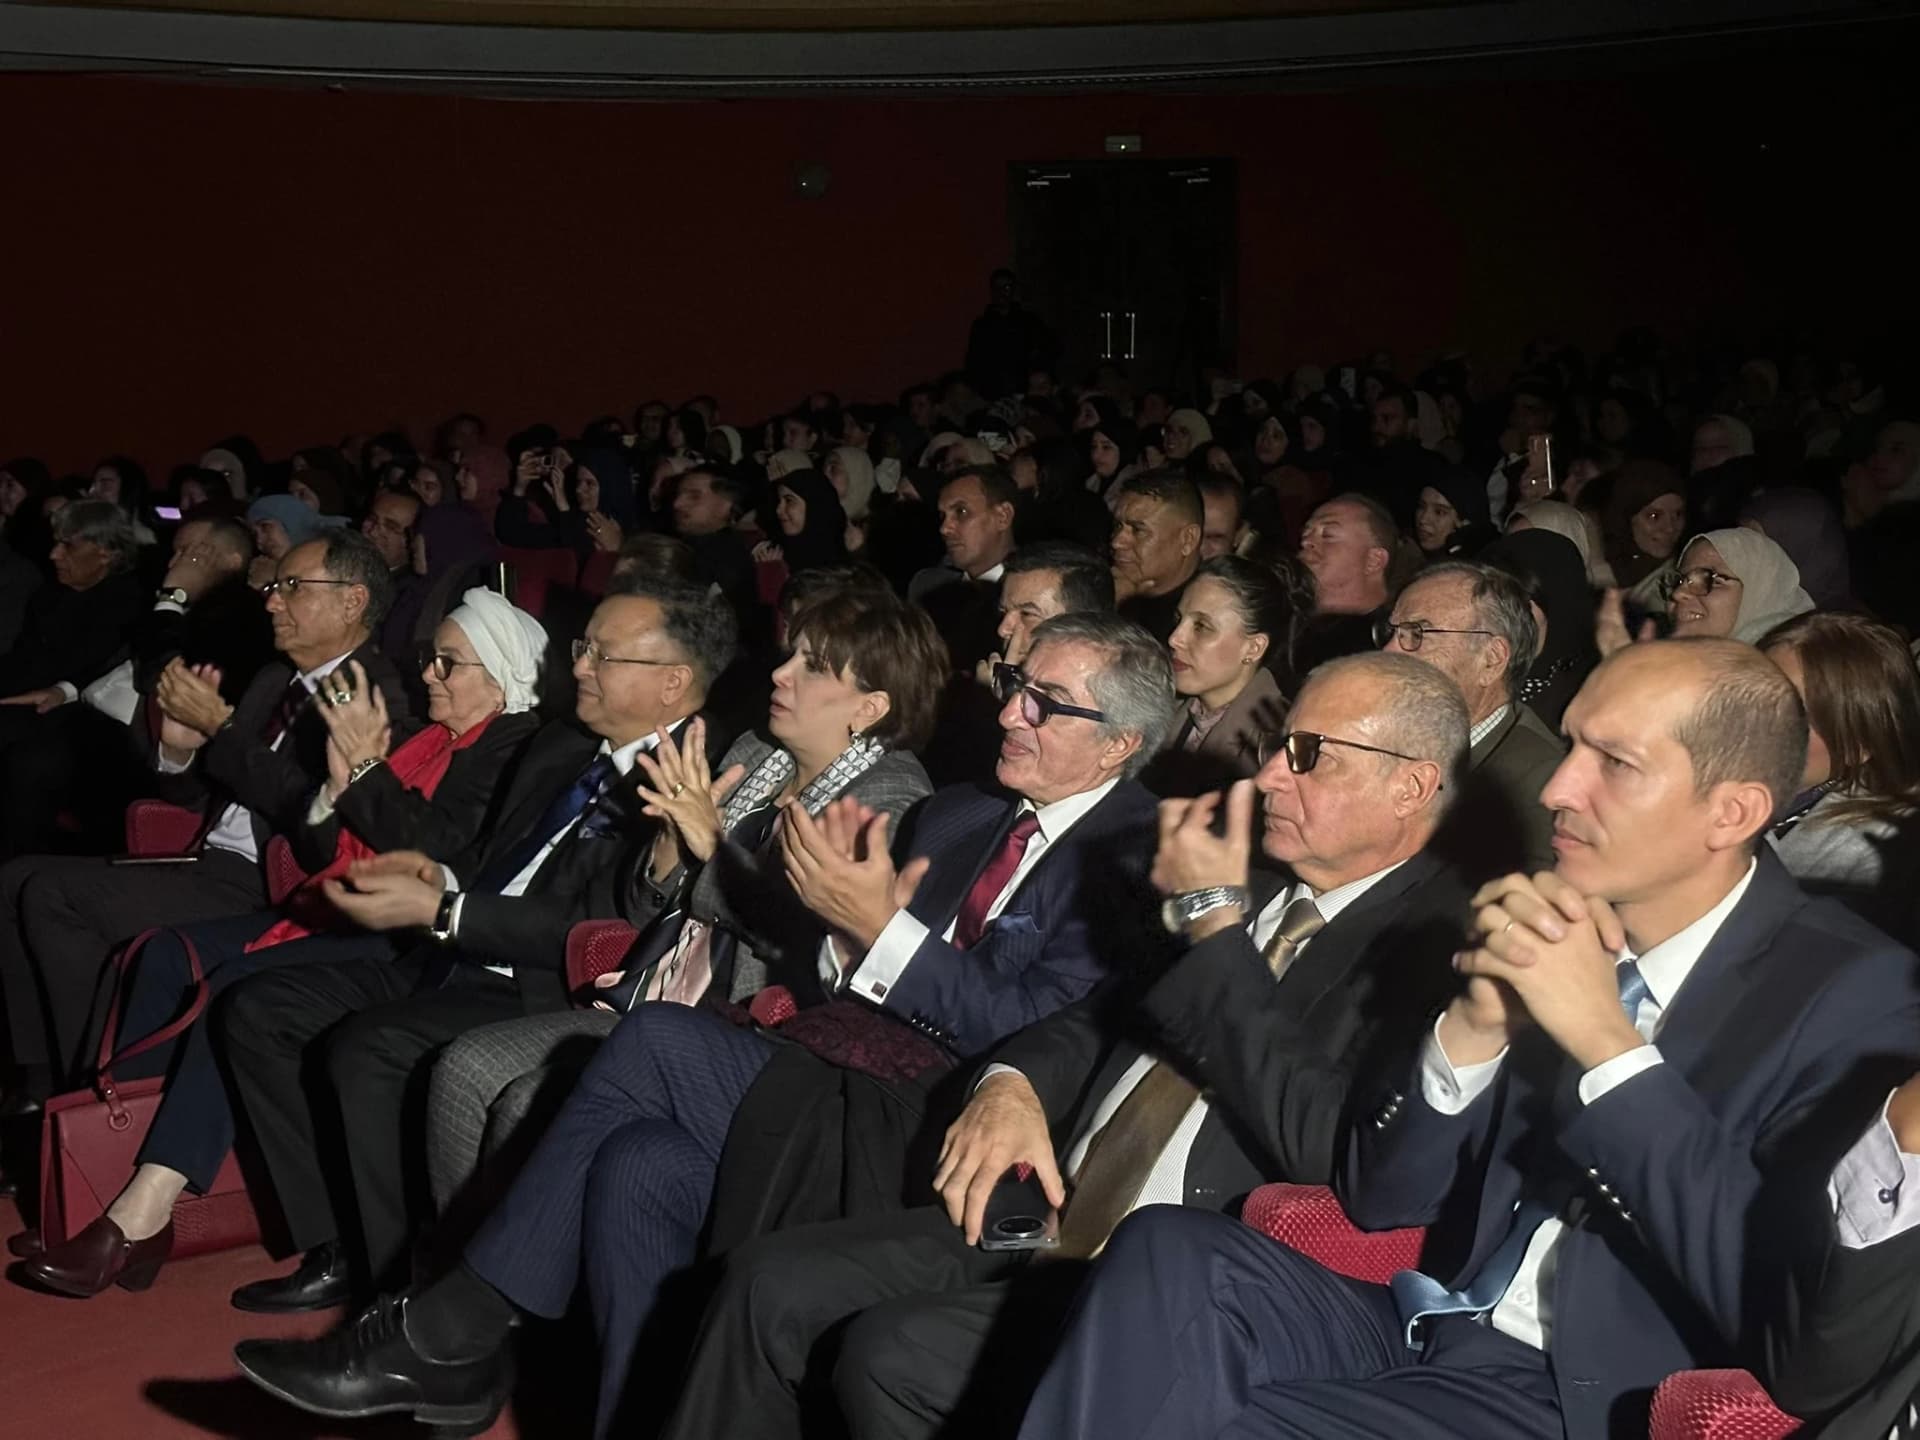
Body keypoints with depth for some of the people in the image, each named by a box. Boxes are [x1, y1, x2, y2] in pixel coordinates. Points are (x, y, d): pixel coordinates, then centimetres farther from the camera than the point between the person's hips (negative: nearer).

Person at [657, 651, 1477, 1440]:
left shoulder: (1436, 939, -10)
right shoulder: (1255, 895, 14)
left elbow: (1322, 1149, -22)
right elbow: (1107, 1012, 24)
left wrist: (1215, 921, -16)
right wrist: (1015, 1082, 1)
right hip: (1056, 1219, 8)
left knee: (895, 1353, -24)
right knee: (771, 1286, -5)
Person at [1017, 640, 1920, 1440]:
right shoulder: (1553, 924, 6)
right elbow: (1378, 1201, 7)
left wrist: (1606, 1040, -21)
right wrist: (1475, 1027, -12)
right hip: (1425, 1332, 5)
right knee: (1171, 1255, -22)